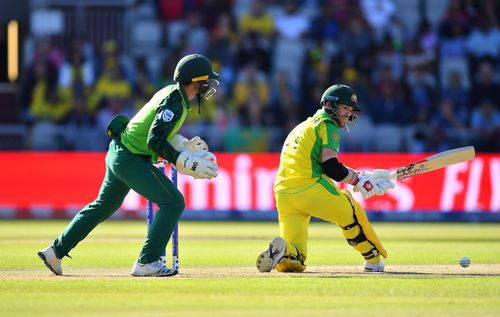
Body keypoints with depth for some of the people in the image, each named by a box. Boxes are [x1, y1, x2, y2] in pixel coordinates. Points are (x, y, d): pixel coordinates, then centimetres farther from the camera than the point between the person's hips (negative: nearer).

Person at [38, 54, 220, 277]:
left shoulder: (171, 92, 10)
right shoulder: (174, 102, -20)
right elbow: (155, 141, -27)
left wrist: (186, 145, 15)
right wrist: (188, 164, -27)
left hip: (118, 154, 10)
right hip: (132, 160, -10)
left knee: (104, 206, 21)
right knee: (173, 202, -10)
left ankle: (55, 251, 26)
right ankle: (147, 262, -9)